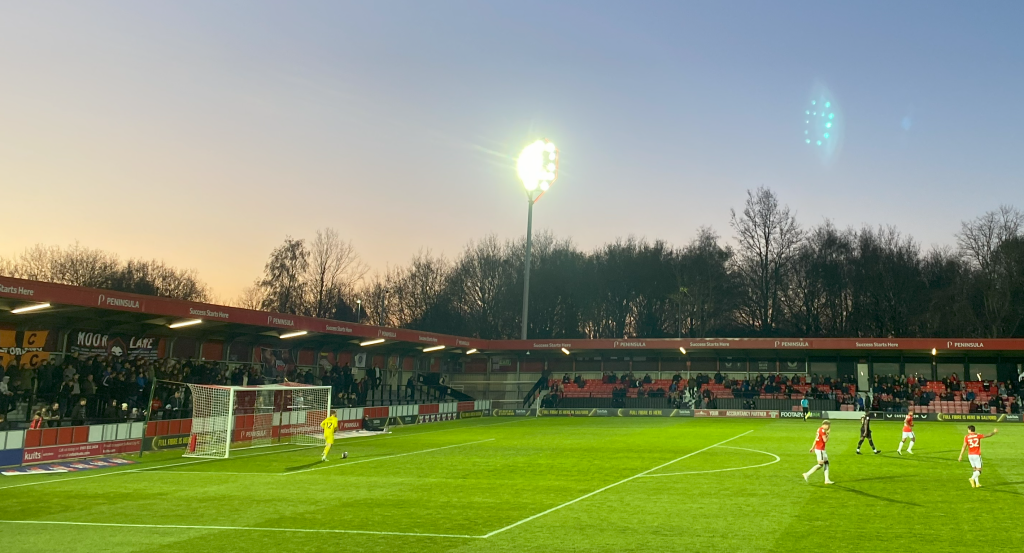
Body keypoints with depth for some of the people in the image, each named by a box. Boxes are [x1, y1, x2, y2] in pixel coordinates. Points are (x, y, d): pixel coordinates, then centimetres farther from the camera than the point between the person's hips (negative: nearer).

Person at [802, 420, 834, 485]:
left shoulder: (819, 429, 12)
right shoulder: (822, 430, -16)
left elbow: (816, 439, 18)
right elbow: (825, 440, -19)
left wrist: (813, 447, 23)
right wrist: (827, 434, -3)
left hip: (819, 449, 10)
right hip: (820, 450, -10)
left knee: (826, 463, 10)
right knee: (820, 464, -6)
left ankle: (827, 480, 10)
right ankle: (807, 474, -4)